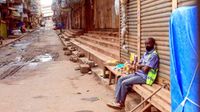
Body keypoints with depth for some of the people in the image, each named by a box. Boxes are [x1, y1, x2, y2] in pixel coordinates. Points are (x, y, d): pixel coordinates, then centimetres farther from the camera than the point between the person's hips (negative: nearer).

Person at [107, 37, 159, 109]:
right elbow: (138, 64, 17)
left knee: (124, 83, -19)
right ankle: (117, 101, -3)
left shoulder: (154, 55, -18)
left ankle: (121, 103, -2)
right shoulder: (146, 53, 14)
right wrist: (135, 66, -8)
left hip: (144, 77, -10)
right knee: (120, 79, 0)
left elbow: (145, 69, -24)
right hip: (138, 74, 10)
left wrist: (139, 66, -2)